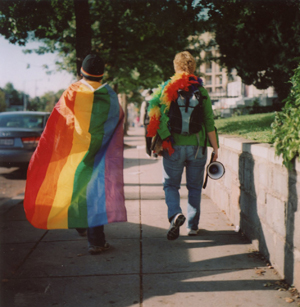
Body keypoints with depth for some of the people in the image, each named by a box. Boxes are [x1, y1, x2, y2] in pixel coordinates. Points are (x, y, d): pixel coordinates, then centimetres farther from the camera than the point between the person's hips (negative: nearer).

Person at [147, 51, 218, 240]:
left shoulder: (166, 88, -2)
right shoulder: (201, 90, -1)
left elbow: (152, 105, -9)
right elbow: (209, 122, -2)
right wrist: (215, 148, 4)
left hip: (173, 146, -1)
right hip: (197, 146, 1)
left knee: (171, 184, 11)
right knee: (195, 187, 15)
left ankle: (175, 214, -14)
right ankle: (193, 225, 21)